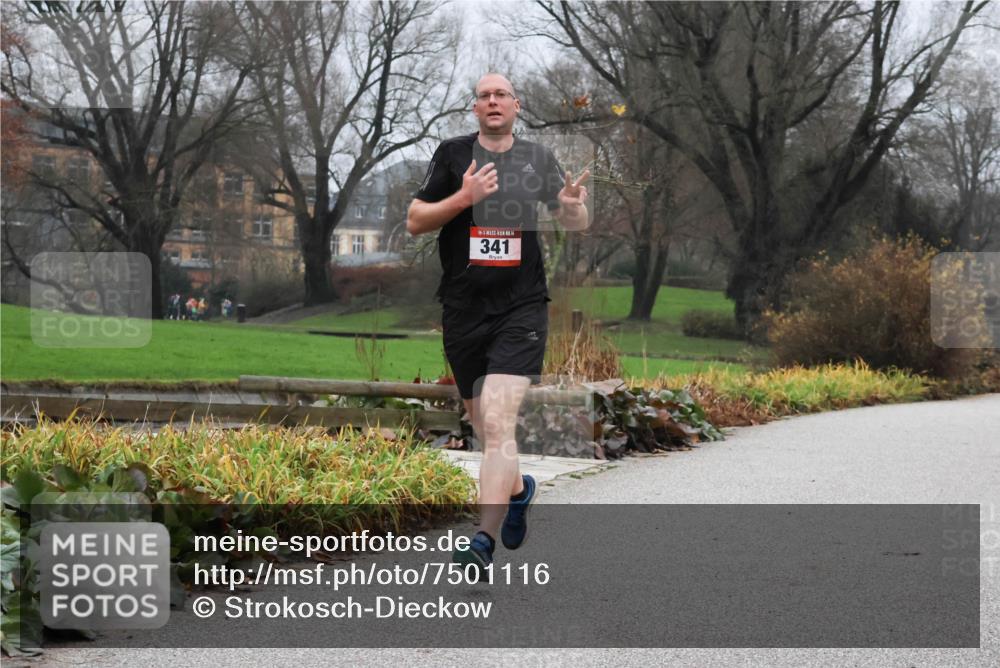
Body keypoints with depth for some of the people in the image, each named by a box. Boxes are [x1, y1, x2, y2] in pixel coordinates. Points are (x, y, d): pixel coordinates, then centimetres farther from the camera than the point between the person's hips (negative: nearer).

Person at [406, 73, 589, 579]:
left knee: (499, 422, -18)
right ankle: (517, 488, 45)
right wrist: (463, 197, -17)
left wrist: (574, 205, -12)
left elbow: (576, 224, 13)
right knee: (484, 427, 14)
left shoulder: (537, 158, 5)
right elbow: (414, 222, 0)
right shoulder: (453, 154, 3)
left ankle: (483, 542, -21)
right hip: (462, 311, 2)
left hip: (520, 309, -2)